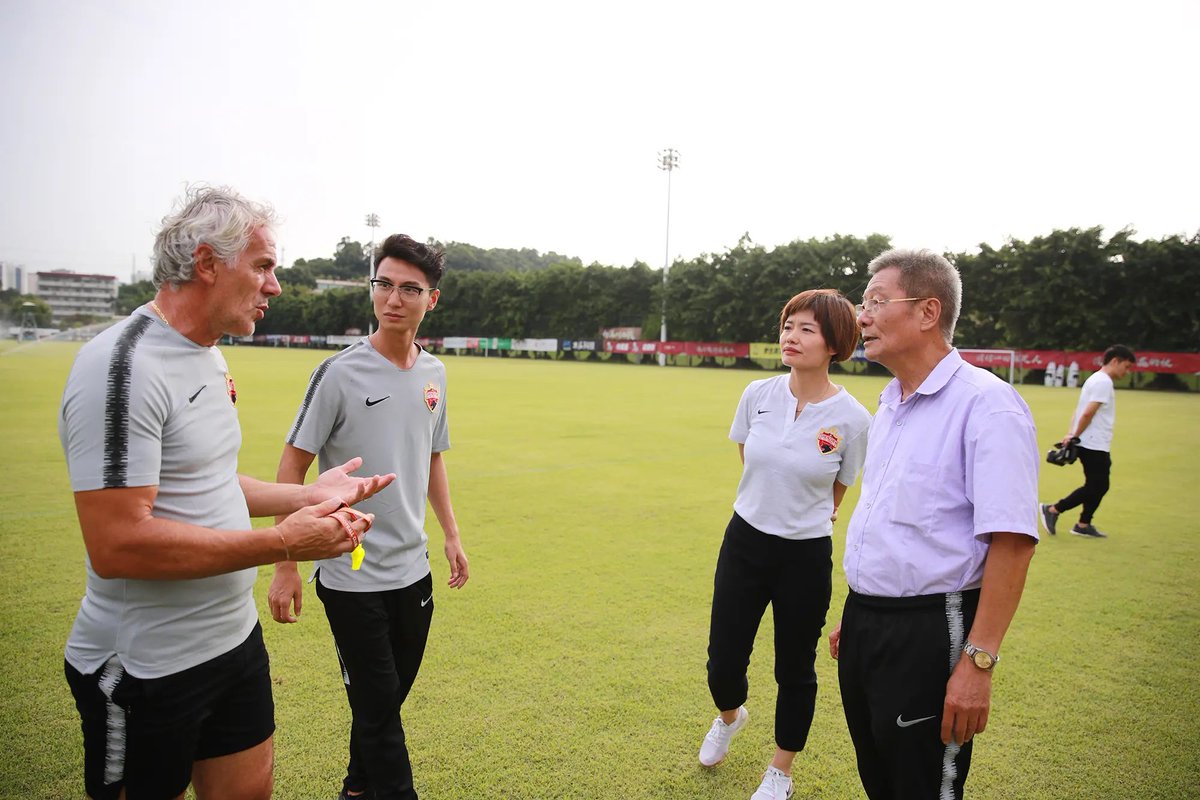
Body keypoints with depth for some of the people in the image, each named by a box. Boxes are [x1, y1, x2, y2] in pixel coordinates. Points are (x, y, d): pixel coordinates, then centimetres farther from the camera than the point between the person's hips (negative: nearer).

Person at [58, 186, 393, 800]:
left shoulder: (208, 357, 8)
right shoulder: (124, 366, -22)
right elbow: (116, 545, -28)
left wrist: (309, 495, 5)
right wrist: (282, 543, -25)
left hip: (235, 636, 8)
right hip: (147, 670, -8)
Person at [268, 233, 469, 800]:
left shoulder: (434, 373, 3)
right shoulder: (340, 373, -14)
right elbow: (293, 464, -10)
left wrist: (451, 535, 15)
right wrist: (285, 567, -12)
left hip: (414, 571, 6)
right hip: (351, 577, -6)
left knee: (390, 696, 19)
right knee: (377, 705, 2)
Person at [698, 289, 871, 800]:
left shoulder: (851, 418, -14)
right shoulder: (757, 395, -6)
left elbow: (835, 493, 3)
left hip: (806, 557, -2)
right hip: (744, 542, 3)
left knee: (794, 671, 13)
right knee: (723, 663, 9)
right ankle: (730, 718, 46)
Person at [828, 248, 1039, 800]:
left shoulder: (986, 403, -16)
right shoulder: (889, 403, 11)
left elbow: (1011, 542, -21)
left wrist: (978, 661, -23)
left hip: (927, 634, -8)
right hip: (864, 624, 8)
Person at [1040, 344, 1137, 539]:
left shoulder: (1097, 380, 17)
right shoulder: (1103, 382, -14)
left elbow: (1080, 411, 13)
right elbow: (1088, 413, -21)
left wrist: (1071, 434, 3)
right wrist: (1075, 436, -13)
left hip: (1096, 446, 10)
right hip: (1094, 446, -10)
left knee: (1100, 486, 13)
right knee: (1095, 488, -5)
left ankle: (1083, 525, 19)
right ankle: (1052, 510, 0)